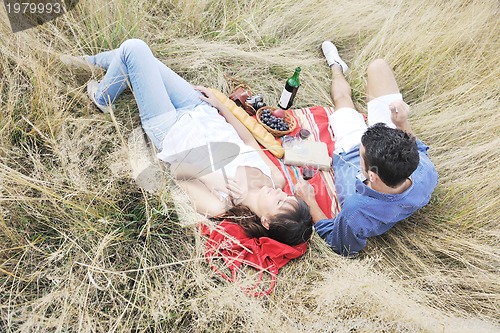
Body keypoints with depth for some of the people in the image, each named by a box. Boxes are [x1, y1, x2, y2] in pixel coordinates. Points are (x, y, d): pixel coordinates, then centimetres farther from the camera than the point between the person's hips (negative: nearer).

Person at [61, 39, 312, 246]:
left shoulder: (218, 207, -33)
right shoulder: (276, 178, -20)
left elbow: (179, 175, -17)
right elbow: (248, 139, -2)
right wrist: (219, 104, 1)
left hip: (170, 129, -5)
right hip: (204, 113, 5)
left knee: (133, 48, -4)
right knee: (136, 50, 14)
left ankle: (102, 98, 29)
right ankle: (91, 61, 48)